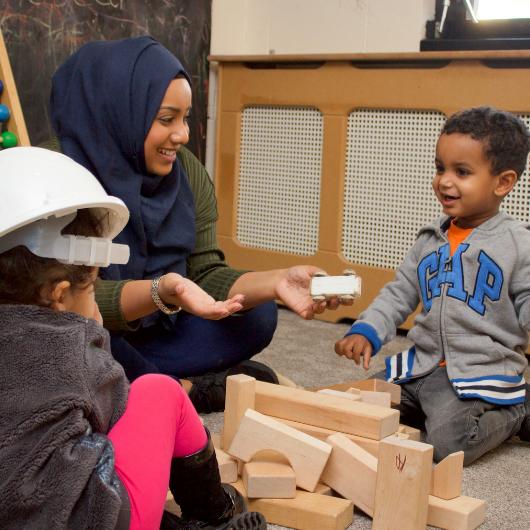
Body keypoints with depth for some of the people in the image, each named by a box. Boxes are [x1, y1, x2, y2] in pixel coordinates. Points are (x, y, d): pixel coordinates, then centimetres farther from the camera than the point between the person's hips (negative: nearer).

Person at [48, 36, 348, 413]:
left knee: (256, 314, -9)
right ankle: (185, 390, -13)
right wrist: (163, 291, -44)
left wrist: (274, 282, -27)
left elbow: (205, 273, -8)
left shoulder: (189, 174, -4)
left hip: (153, 334, 4)